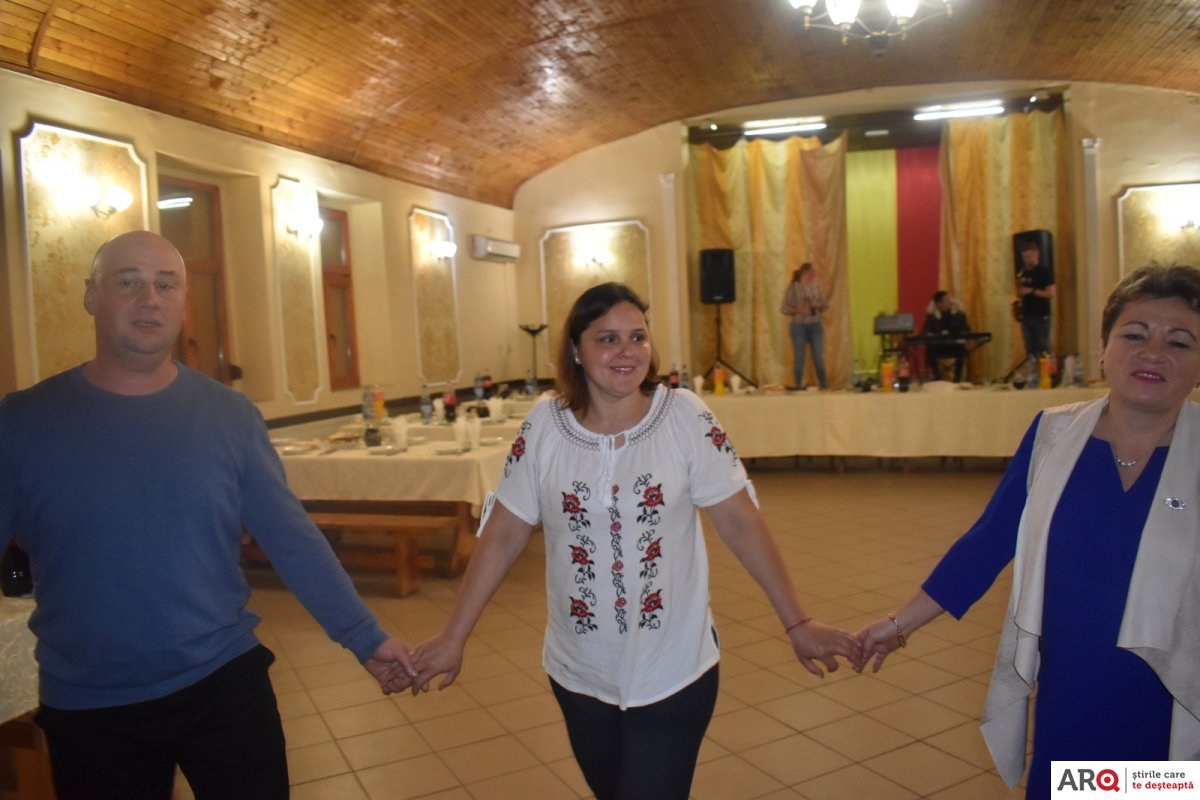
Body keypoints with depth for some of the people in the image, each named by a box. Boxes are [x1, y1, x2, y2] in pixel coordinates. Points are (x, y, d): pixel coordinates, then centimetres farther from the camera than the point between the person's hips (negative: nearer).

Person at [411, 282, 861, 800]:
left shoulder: (685, 417, -12)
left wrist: (796, 624, -8)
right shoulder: (543, 427, -8)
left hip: (673, 673, -2)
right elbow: (502, 537, -4)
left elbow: (740, 524, -8)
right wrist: (453, 638, -3)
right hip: (578, 674, 3)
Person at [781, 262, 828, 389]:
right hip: (799, 326, -3)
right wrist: (798, 310, -20)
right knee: (799, 359, 2)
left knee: (819, 358, 4)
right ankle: (798, 388, 11)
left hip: (816, 326, 3)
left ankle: (823, 387, 12)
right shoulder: (793, 287, -6)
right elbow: (784, 308, -6)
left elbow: (825, 306, 12)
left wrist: (818, 305, -10)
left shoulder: (816, 286, 6)